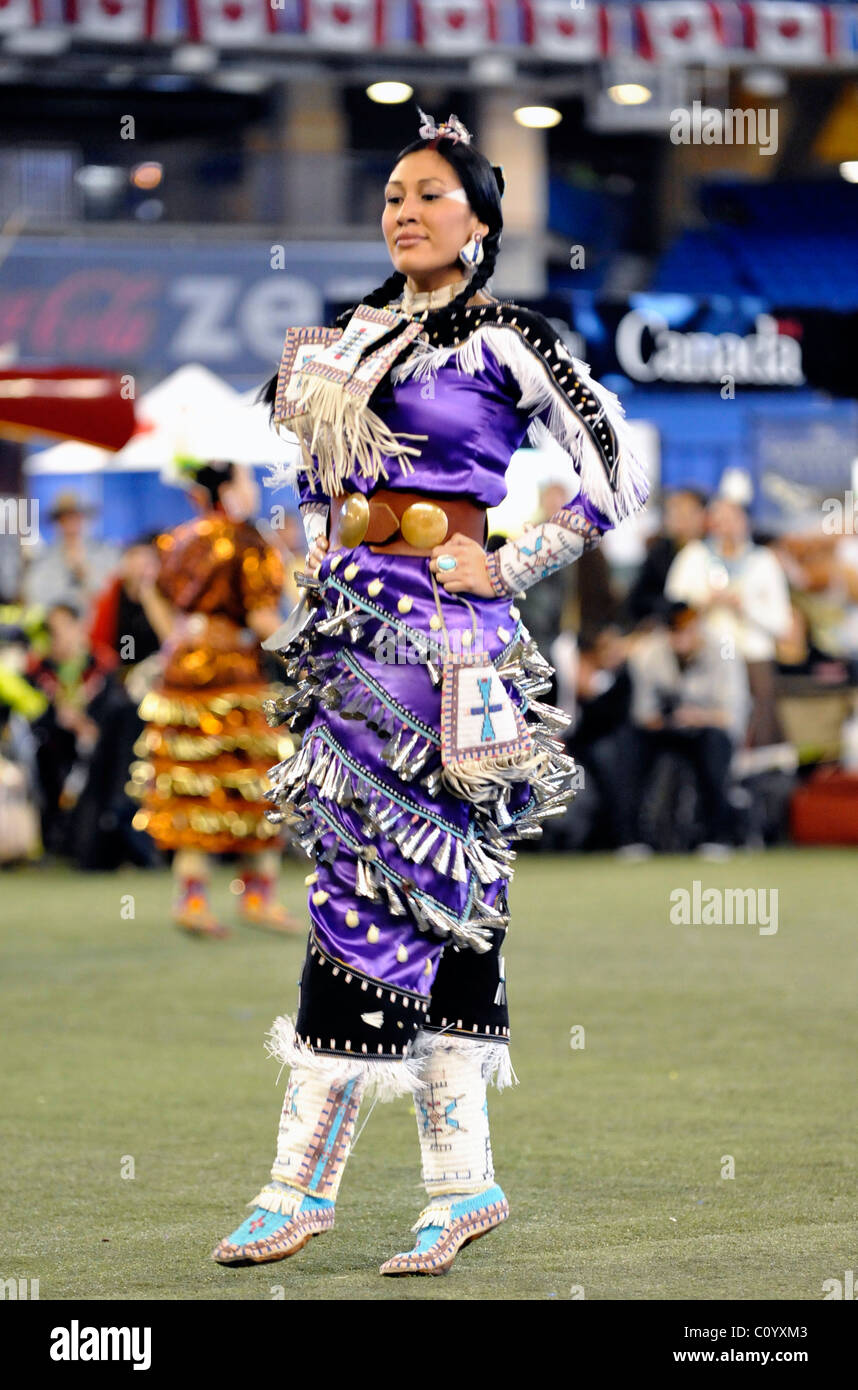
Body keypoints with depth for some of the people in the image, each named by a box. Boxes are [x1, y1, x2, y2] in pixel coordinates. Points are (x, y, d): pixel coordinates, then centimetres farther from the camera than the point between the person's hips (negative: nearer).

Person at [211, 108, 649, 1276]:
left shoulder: (507, 342, -3)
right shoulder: (353, 335, 14)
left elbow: (618, 473, -5)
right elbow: (313, 470, 29)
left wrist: (510, 571, -8)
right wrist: (323, 562, 15)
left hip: (440, 626, -6)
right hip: (353, 615, 6)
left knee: (374, 883, -8)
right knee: (435, 888, 5)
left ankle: (305, 1179, -6)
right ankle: (463, 1177, 5)